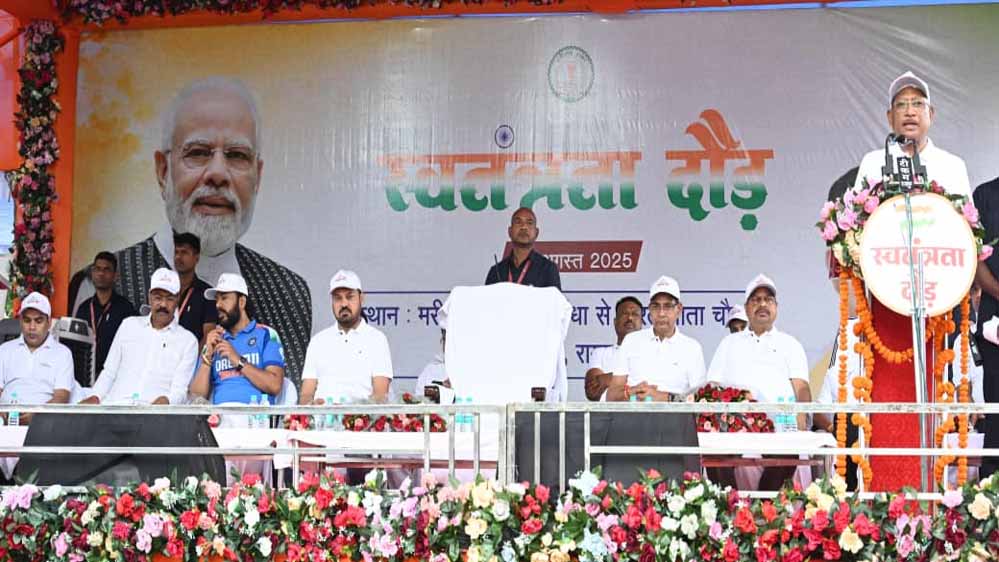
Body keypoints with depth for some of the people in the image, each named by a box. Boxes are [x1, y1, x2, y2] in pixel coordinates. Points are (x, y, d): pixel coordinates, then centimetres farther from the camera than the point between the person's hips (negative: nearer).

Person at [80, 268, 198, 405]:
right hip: (115, 403, 3)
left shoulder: (188, 341, 10)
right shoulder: (129, 325, 21)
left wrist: (165, 401, -22)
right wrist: (95, 397, 4)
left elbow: (179, 390, 1)